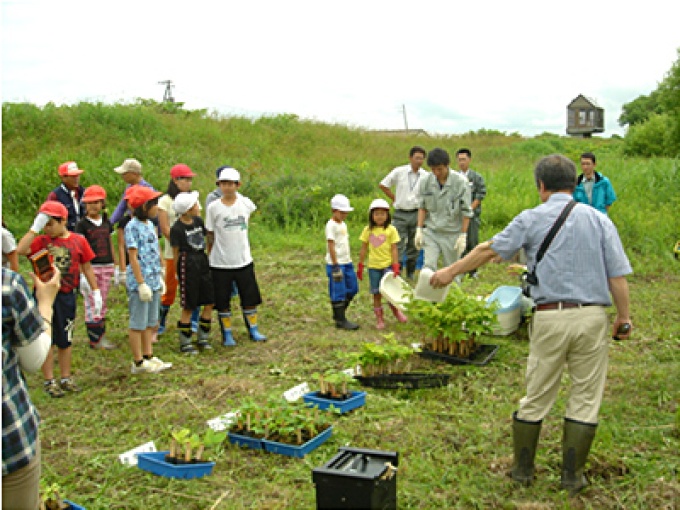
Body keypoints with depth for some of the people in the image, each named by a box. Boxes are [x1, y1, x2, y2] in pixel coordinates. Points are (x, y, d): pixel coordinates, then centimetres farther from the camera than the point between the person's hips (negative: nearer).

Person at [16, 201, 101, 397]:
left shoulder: (78, 241, 0)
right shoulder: (42, 241, -1)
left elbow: (87, 267, 6)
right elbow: (20, 250, -20)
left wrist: (96, 292, 5)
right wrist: (35, 227, -19)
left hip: (66, 296, 1)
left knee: (65, 340, 12)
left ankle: (66, 378, 25)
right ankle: (49, 381, 16)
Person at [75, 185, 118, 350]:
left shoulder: (106, 222, 10)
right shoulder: (83, 224, -5)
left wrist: (115, 267, 15)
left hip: (106, 266, 5)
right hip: (90, 267, -5)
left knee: (103, 302, 10)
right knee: (92, 303, -2)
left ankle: (101, 335, 17)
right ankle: (95, 339, 3)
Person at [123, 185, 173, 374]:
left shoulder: (150, 224, 12)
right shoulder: (132, 226, -13)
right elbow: (133, 257, -16)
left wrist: (159, 277, 18)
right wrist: (142, 283, -18)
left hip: (154, 280, 8)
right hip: (140, 281, -8)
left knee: (150, 322, 15)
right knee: (138, 323, 1)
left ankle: (148, 357, 26)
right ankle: (138, 363, 10)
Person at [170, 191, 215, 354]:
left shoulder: (198, 221, 7)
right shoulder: (177, 229, -10)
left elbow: (206, 236, 21)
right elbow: (176, 252, -4)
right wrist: (176, 272, 0)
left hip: (202, 261, 7)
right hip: (187, 264, -7)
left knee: (210, 303, 7)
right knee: (188, 307, 0)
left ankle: (202, 338, 21)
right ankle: (185, 343, 13)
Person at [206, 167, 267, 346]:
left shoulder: (246, 204, -2)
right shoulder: (213, 207, -6)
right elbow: (210, 235, 1)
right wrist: (210, 256, 3)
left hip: (244, 260, 2)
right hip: (220, 263, -2)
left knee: (250, 297, 10)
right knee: (222, 301, 6)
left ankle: (253, 330, 27)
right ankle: (227, 334, 20)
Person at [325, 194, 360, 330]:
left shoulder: (343, 224, 15)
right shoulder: (331, 225, -12)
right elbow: (331, 245, -16)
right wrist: (335, 265, -18)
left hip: (347, 263, 9)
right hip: (336, 264, -9)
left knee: (352, 289, 14)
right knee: (338, 293, -2)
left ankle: (339, 313, 27)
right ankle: (340, 321, 6)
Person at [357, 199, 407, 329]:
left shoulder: (391, 230, -3)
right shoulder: (368, 230, 3)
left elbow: (394, 249, -4)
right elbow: (364, 248, 9)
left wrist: (396, 267, -9)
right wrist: (360, 266, 8)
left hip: (388, 265, -2)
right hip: (373, 266, 2)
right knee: (376, 293, 7)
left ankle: (396, 310, 21)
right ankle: (379, 319, 18)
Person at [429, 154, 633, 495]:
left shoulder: (531, 219, 1)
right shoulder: (598, 220, 5)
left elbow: (490, 251, 7)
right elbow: (617, 275, 2)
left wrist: (450, 271, 18)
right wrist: (624, 316, 12)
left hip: (550, 317, -1)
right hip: (592, 316, 1)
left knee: (535, 397, 11)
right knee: (585, 398, 11)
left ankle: (522, 469, 25)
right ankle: (572, 476, 18)